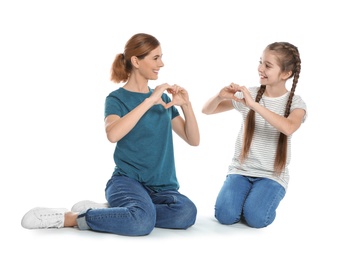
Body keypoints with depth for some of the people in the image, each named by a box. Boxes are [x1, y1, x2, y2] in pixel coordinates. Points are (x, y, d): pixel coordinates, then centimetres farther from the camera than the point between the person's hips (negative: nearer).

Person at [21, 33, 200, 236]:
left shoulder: (164, 99, 14)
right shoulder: (117, 98, -2)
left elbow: (193, 140, 12)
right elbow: (113, 134, -25)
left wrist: (186, 105, -3)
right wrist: (148, 101, -23)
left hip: (162, 187, 5)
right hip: (127, 180, -5)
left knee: (186, 212, -31)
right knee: (143, 221, -39)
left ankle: (109, 211, -11)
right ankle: (67, 218, -16)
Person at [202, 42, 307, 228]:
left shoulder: (296, 103, -6)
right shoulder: (248, 94, 1)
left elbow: (288, 128, -30)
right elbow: (206, 110, 5)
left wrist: (254, 104, -34)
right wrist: (220, 96, -18)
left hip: (273, 175, -2)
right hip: (241, 170, 2)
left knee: (255, 218, -25)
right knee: (225, 215, -21)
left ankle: (265, 199, 8)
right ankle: (245, 195, 10)